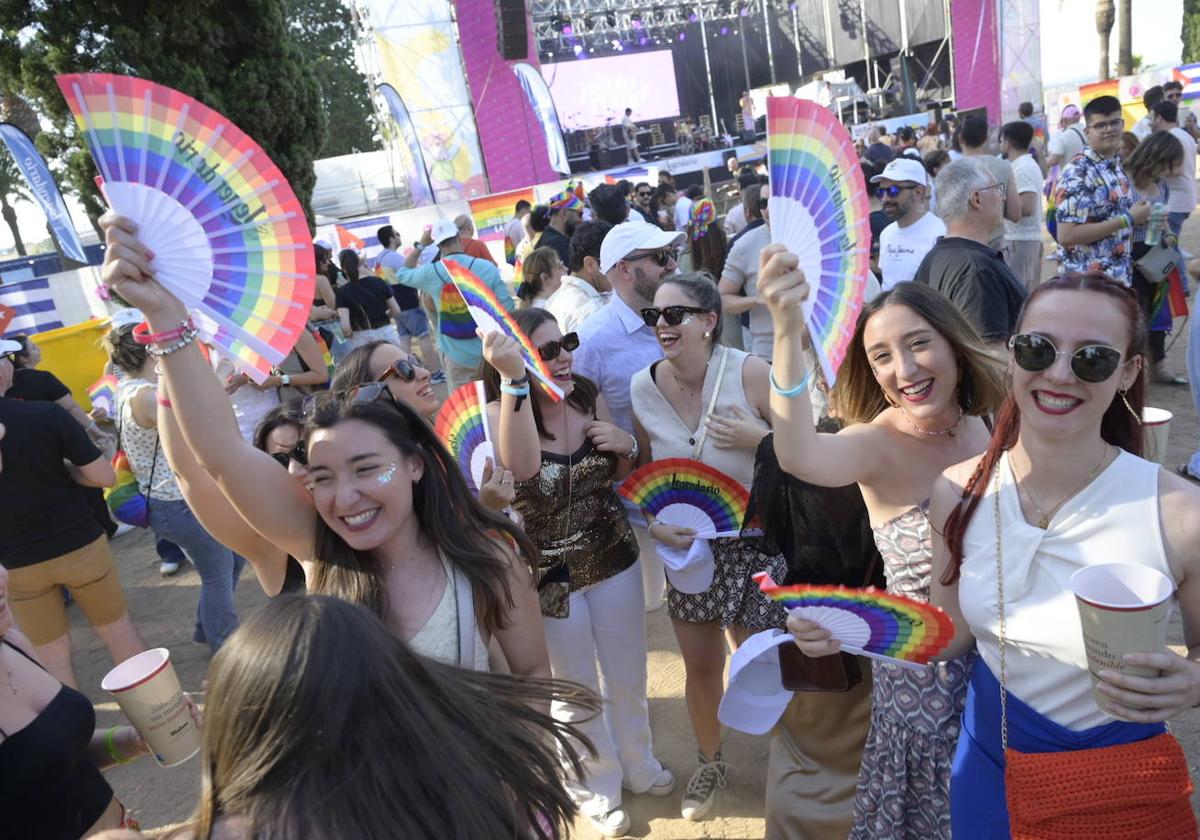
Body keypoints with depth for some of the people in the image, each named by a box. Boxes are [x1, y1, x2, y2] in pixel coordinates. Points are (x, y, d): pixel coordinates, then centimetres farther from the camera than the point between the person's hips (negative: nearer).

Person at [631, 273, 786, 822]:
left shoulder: (750, 373, -20)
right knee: (700, 668, 19)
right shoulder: (643, 388, -7)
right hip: (687, 549, 4)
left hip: (757, 544, -3)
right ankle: (709, 764, 47)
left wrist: (759, 438, -26)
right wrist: (653, 523, -9)